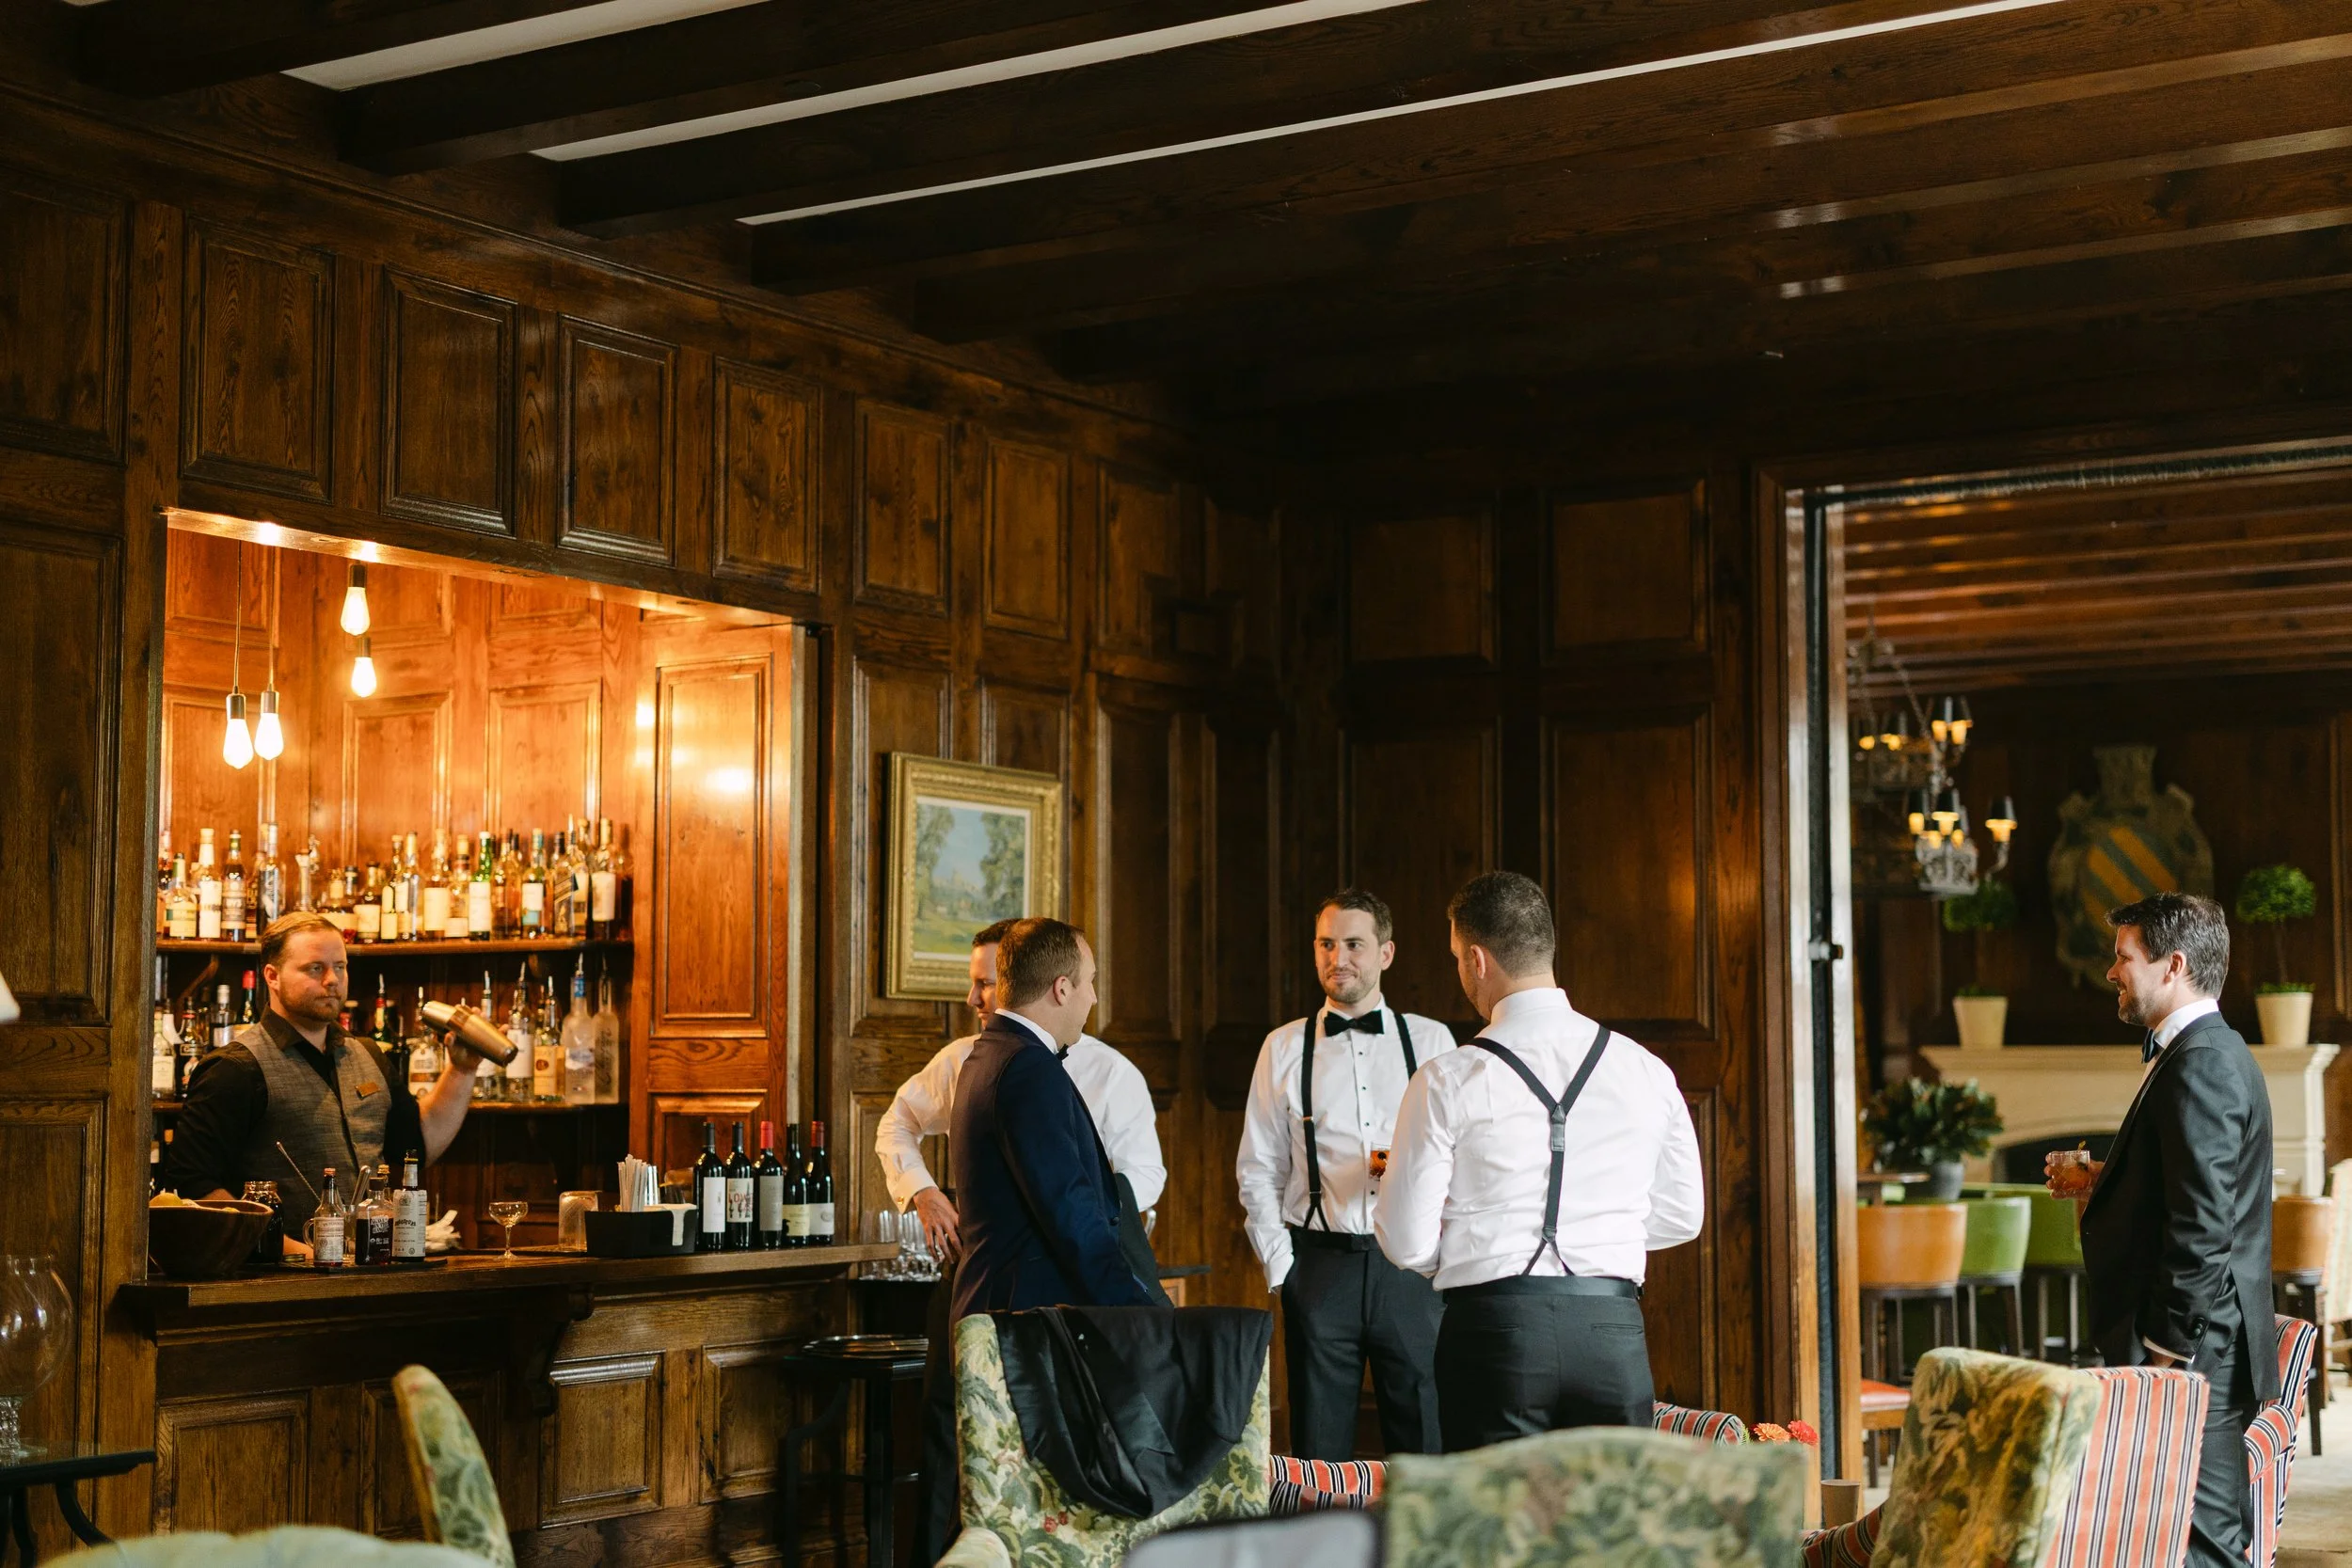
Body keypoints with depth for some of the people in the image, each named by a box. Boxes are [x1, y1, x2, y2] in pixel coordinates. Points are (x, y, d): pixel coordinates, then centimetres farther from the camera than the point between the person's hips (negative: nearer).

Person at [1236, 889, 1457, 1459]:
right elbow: (1257, 1170, 8)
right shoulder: (1284, 1048, 8)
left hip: (1411, 1264, 0)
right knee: (1321, 1452, 4)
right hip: (1320, 1263, 0)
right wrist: (1281, 1268, 0)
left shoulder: (1431, 1041, 8)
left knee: (1425, 1443, 0)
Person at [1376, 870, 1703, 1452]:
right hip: (1612, 1329, 3)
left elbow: (1407, 1243, -2)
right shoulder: (1645, 1071, 5)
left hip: (1494, 1325, -3)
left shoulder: (1449, 1081, -5)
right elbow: (1681, 1216, 15)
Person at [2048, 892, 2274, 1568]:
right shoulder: (2211, 1054, 17)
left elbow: (2204, 1226, -22)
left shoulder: (2201, 1063, -16)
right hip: (2199, 1358, 11)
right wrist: (2101, 1182, 12)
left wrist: (2169, 1354, -20)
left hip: (2194, 1359, -11)